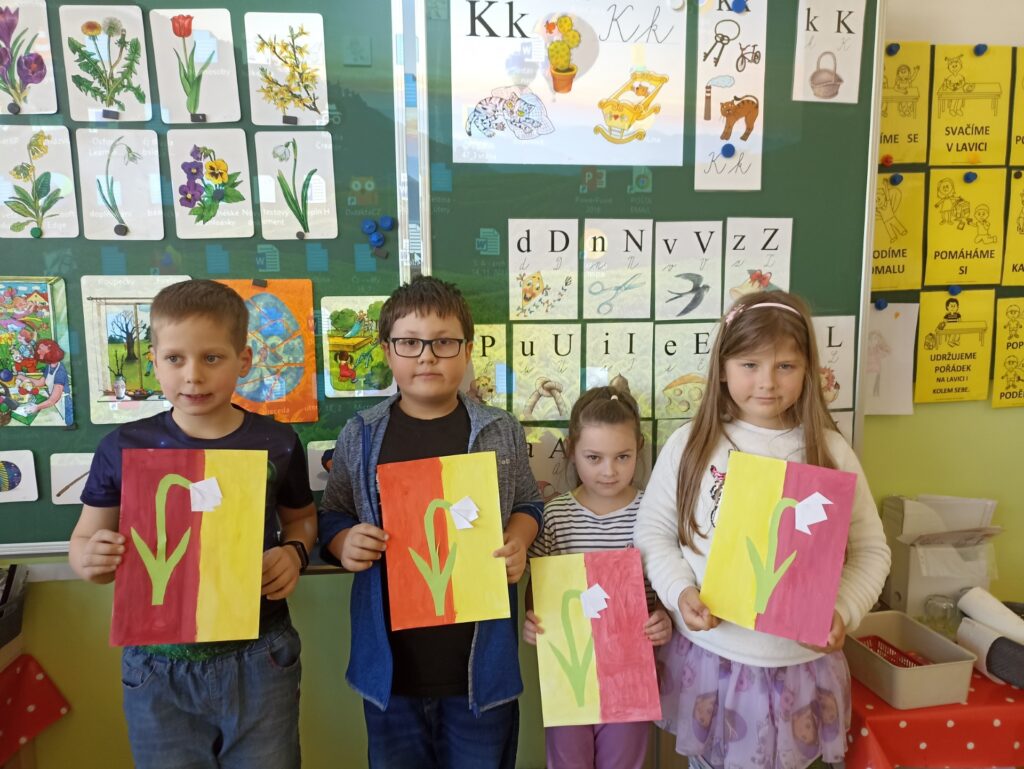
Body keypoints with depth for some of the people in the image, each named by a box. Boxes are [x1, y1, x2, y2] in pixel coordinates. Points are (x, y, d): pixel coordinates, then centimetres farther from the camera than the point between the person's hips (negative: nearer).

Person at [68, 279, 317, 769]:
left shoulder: (276, 443, -6)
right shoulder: (123, 448, -6)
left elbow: (301, 517, 10)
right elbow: (85, 539, 4)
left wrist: (295, 553, -10)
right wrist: (89, 558, -18)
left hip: (260, 661, 0)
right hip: (158, 667, 1)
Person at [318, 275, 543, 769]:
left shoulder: (502, 432, -2)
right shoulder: (359, 436, -1)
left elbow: (527, 505, 10)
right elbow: (331, 516, 9)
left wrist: (518, 541, -10)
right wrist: (343, 543, -12)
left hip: (481, 661, 0)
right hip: (391, 664, 1)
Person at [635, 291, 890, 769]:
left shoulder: (831, 451, -4)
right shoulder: (689, 444, -6)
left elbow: (870, 549, 2)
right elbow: (653, 530, 0)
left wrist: (844, 611, -13)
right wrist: (679, 591, -15)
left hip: (799, 664, 0)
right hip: (708, 656, 0)